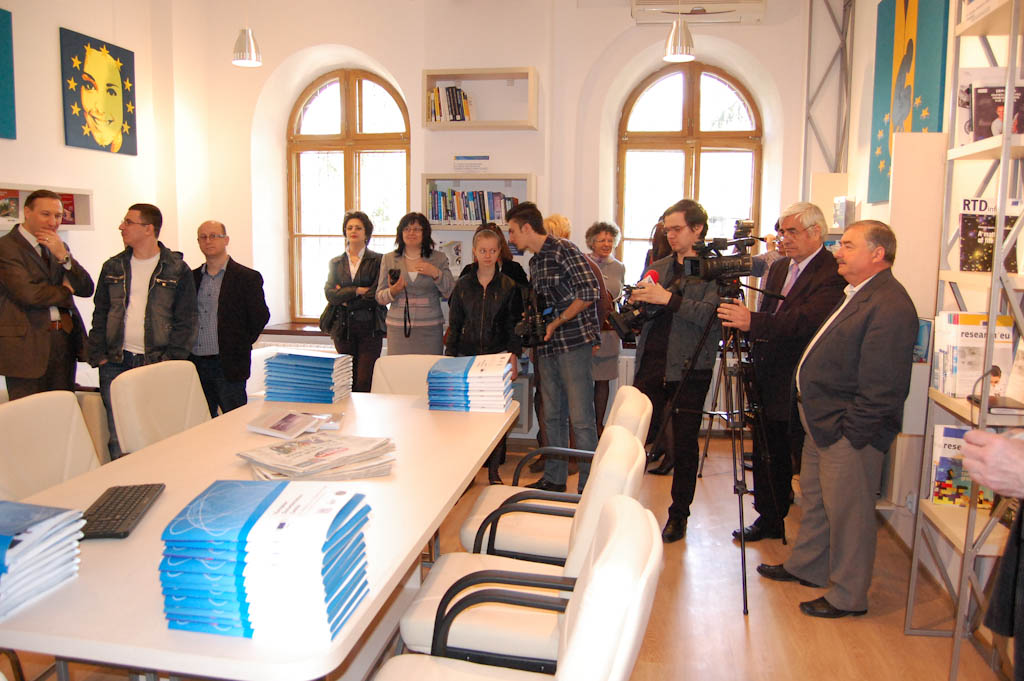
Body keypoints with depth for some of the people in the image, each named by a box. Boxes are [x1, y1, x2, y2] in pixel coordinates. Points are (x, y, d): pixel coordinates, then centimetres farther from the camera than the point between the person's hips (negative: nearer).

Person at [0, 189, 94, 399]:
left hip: (65, 341, 6)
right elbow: (28, 293, -17)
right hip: (27, 345, -6)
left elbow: (86, 289, 6)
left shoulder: (59, 248, 16)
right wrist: (65, 290, 1)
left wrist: (63, 255, -7)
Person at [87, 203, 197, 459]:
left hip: (157, 364, -3)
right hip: (115, 365, 3)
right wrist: (98, 356, 3)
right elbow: (100, 314, 14)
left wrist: (172, 360, -10)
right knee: (118, 440, 3)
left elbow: (185, 320, -1)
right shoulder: (113, 267, 12)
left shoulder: (177, 270, 0)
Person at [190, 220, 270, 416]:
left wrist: (240, 345, -1)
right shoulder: (192, 277, 12)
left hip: (228, 364, -4)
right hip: (196, 363, 5)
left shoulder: (247, 277, -3)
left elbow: (260, 316, -3)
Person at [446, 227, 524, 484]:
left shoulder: (509, 286, 5)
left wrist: (513, 357, -4)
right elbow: (454, 325, 12)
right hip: (467, 356, 1)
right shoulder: (463, 285, 9)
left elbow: (514, 325, 4)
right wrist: (450, 356, 5)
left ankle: (493, 471, 8)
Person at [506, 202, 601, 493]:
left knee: (581, 418, -6)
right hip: (548, 346, 9)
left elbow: (590, 292, -18)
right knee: (552, 416, 14)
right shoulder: (535, 261, 18)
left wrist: (556, 323, -14)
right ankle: (554, 478, 25)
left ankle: (589, 487, 2)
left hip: (574, 342, -9)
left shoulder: (563, 249, -9)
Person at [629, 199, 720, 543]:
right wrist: (637, 305, -3)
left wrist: (668, 299, -22)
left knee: (685, 445, 5)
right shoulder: (658, 267, 17)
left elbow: (710, 315, -17)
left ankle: (679, 515, 19)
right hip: (651, 363, 5)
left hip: (689, 369, -5)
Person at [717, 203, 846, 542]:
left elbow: (806, 320, -28)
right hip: (770, 380, 8)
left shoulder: (832, 273, -13)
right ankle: (769, 520, 30)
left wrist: (753, 321, -37)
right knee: (768, 456, 15)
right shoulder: (779, 268, 14)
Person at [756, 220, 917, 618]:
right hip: (821, 422, 11)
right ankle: (806, 567, 40)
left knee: (848, 511, 2)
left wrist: (851, 433, -21)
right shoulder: (856, 294, 13)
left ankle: (849, 597, 17)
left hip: (850, 433, -11)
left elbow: (881, 388, -24)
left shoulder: (889, 307, -21)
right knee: (815, 498, 22)